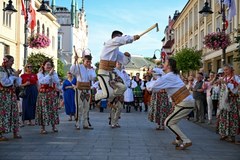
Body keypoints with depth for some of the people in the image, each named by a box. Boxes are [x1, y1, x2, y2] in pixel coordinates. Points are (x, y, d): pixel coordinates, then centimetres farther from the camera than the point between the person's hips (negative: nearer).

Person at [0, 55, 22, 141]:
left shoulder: (12, 70, 12)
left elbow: (17, 84, 12)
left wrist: (17, 75, -3)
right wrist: (14, 76, -10)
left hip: (12, 94, 7)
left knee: (14, 112, 7)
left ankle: (15, 132, 14)